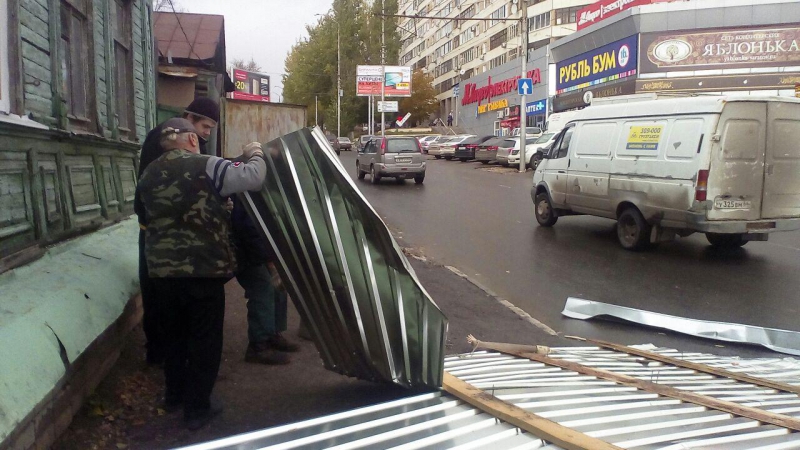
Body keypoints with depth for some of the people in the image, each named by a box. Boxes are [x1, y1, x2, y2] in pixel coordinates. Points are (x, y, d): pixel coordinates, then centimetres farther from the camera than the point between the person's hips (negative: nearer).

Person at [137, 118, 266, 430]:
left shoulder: (149, 174, 9)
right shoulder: (205, 167, -11)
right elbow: (252, 178, -14)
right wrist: (255, 154, 5)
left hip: (163, 270, 6)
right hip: (204, 269, -6)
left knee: (174, 333, 23)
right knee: (205, 339, 7)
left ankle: (174, 394, 38)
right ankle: (197, 408, 15)